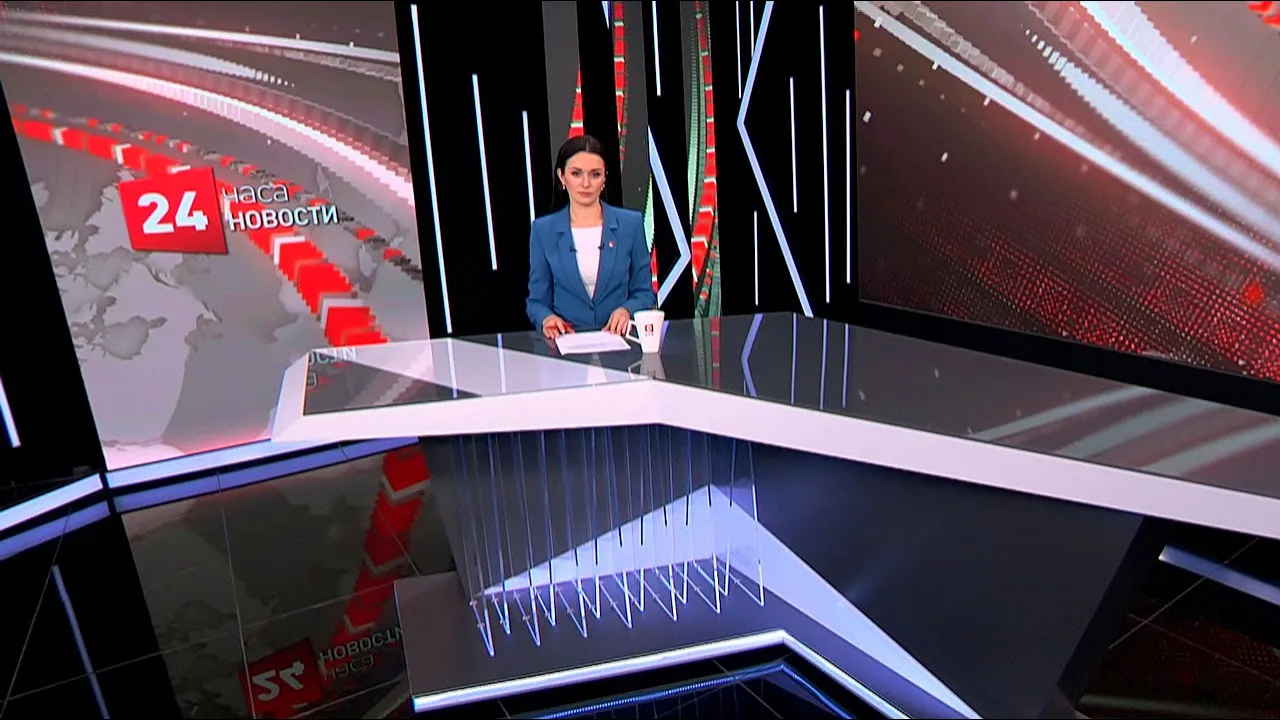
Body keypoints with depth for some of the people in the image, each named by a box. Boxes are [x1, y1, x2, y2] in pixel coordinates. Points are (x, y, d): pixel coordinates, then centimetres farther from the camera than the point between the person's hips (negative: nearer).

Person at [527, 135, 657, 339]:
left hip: (618, 338, 0)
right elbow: (537, 301, 8)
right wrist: (547, 319, -13)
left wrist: (627, 310, -12)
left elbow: (644, 293, 9)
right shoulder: (543, 230, 5)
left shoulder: (631, 223, 5)